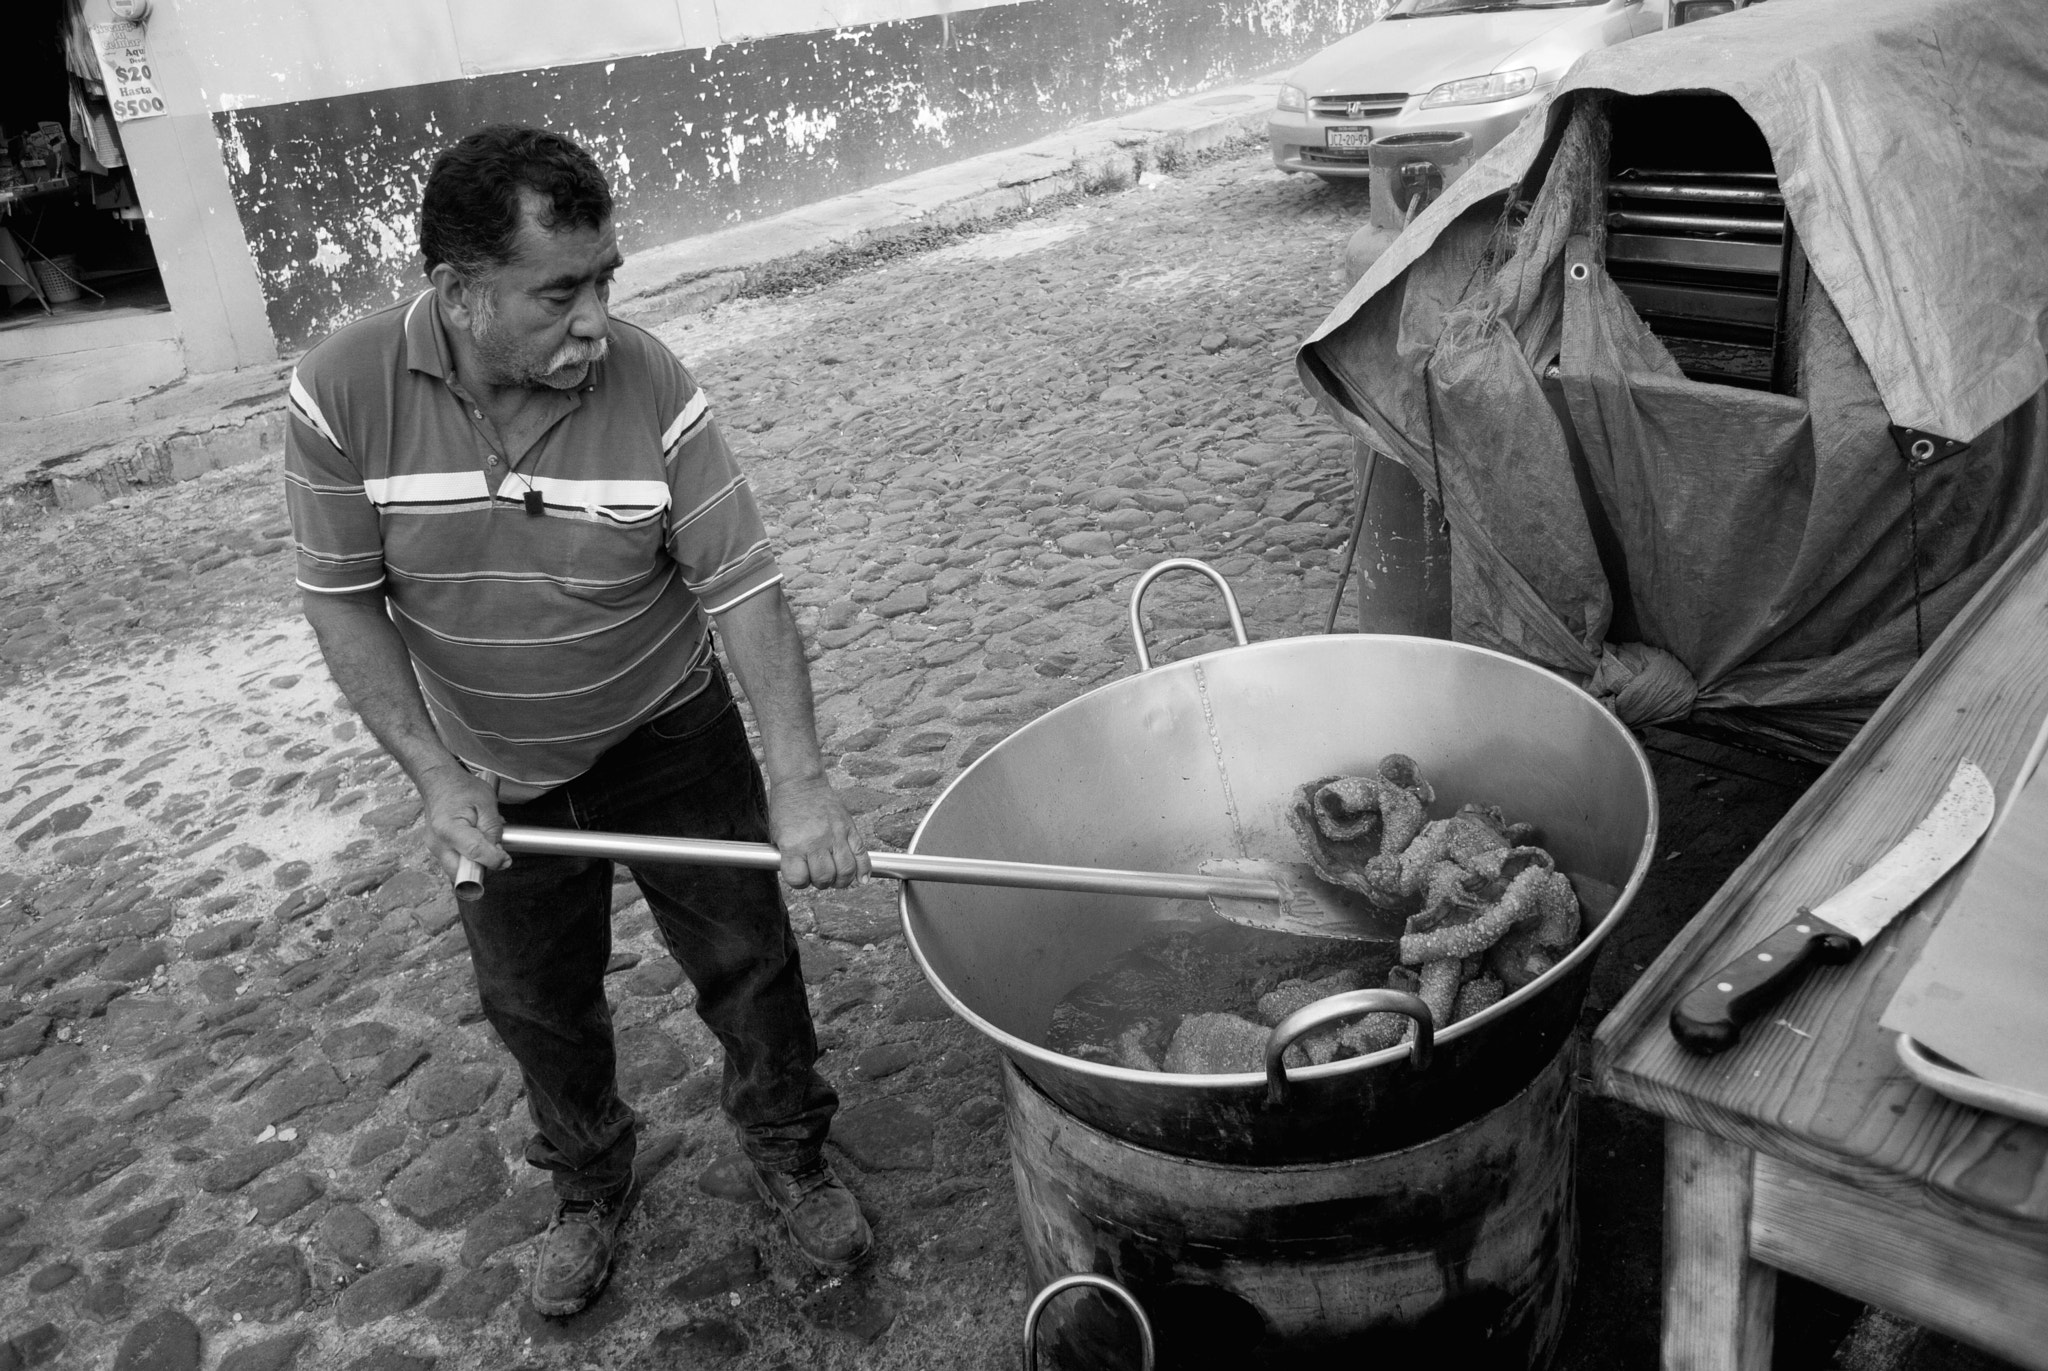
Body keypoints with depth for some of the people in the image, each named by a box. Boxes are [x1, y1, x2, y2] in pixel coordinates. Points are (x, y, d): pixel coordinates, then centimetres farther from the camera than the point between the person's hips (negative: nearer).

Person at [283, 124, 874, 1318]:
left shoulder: (652, 388, -23)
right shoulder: (346, 394, -20)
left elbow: (742, 587, -22)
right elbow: (345, 600, -11)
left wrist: (800, 780, -31)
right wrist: (438, 775, -18)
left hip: (669, 738, -1)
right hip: (500, 779, 2)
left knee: (748, 958, 9)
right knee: (536, 1002, 17)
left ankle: (791, 1152, 36)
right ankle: (590, 1186, 44)